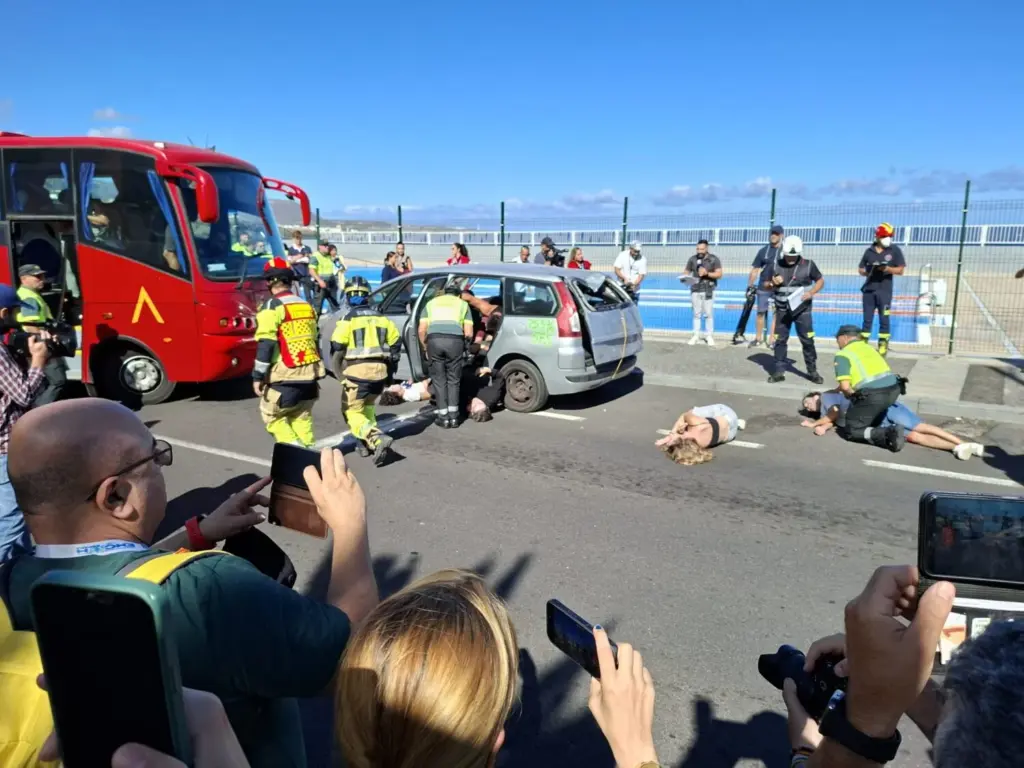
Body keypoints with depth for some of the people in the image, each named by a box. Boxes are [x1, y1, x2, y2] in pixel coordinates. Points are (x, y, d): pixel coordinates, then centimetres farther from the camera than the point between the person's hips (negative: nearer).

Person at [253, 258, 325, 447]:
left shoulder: (272, 306, -9)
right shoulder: (307, 306, 14)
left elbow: (265, 345, -15)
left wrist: (258, 376, -11)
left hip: (286, 376, -7)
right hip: (309, 373, 7)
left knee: (272, 415, 8)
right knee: (301, 416, 17)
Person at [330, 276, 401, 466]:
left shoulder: (349, 319, -3)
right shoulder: (381, 318, 11)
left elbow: (337, 349, -6)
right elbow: (396, 343, 13)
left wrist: (340, 375, 4)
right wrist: (390, 371, 20)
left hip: (357, 370, -5)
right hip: (380, 369, 5)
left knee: (352, 411, 3)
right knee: (367, 406, 27)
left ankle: (378, 438, -19)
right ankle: (367, 442, 20)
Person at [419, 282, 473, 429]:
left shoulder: (432, 302, 26)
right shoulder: (463, 304, 23)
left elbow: (421, 330, 15)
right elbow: (469, 333, 12)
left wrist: (426, 347, 27)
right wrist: (464, 343, 31)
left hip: (435, 340, 1)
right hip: (455, 341, 0)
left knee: (439, 380, 11)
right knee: (453, 380, 13)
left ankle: (444, 418, 12)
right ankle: (453, 417, 13)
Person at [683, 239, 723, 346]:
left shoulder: (714, 259, -3)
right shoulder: (692, 259, 4)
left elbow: (719, 274, -7)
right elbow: (686, 272, 10)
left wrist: (707, 273, -21)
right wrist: (685, 277, -14)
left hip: (708, 291, -2)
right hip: (695, 290, 2)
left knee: (709, 314, 0)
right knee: (696, 314, 5)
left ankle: (709, 336, 8)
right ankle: (696, 335, 12)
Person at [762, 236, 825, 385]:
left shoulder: (808, 265, -4)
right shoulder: (775, 265, -1)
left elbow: (820, 281, 6)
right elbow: (764, 285, 6)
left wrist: (811, 292, -12)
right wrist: (772, 284, -17)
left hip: (802, 309, -1)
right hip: (782, 310, 1)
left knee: (807, 340, 0)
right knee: (780, 340, 3)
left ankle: (812, 371, 12)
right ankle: (779, 371, 11)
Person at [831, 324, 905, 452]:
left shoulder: (843, 354, 0)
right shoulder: (869, 347, 23)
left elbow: (845, 387, -10)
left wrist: (854, 395, 11)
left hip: (872, 395, -8)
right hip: (893, 390, 8)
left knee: (850, 431, 8)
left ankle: (887, 434, -13)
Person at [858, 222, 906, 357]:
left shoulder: (895, 250, 2)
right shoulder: (869, 251, 8)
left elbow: (901, 270, 0)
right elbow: (860, 269, 13)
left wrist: (887, 269, -17)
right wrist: (867, 272, -8)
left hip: (885, 290, -2)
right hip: (869, 289, 2)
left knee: (884, 319, 1)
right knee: (867, 319, 6)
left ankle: (883, 346, 7)